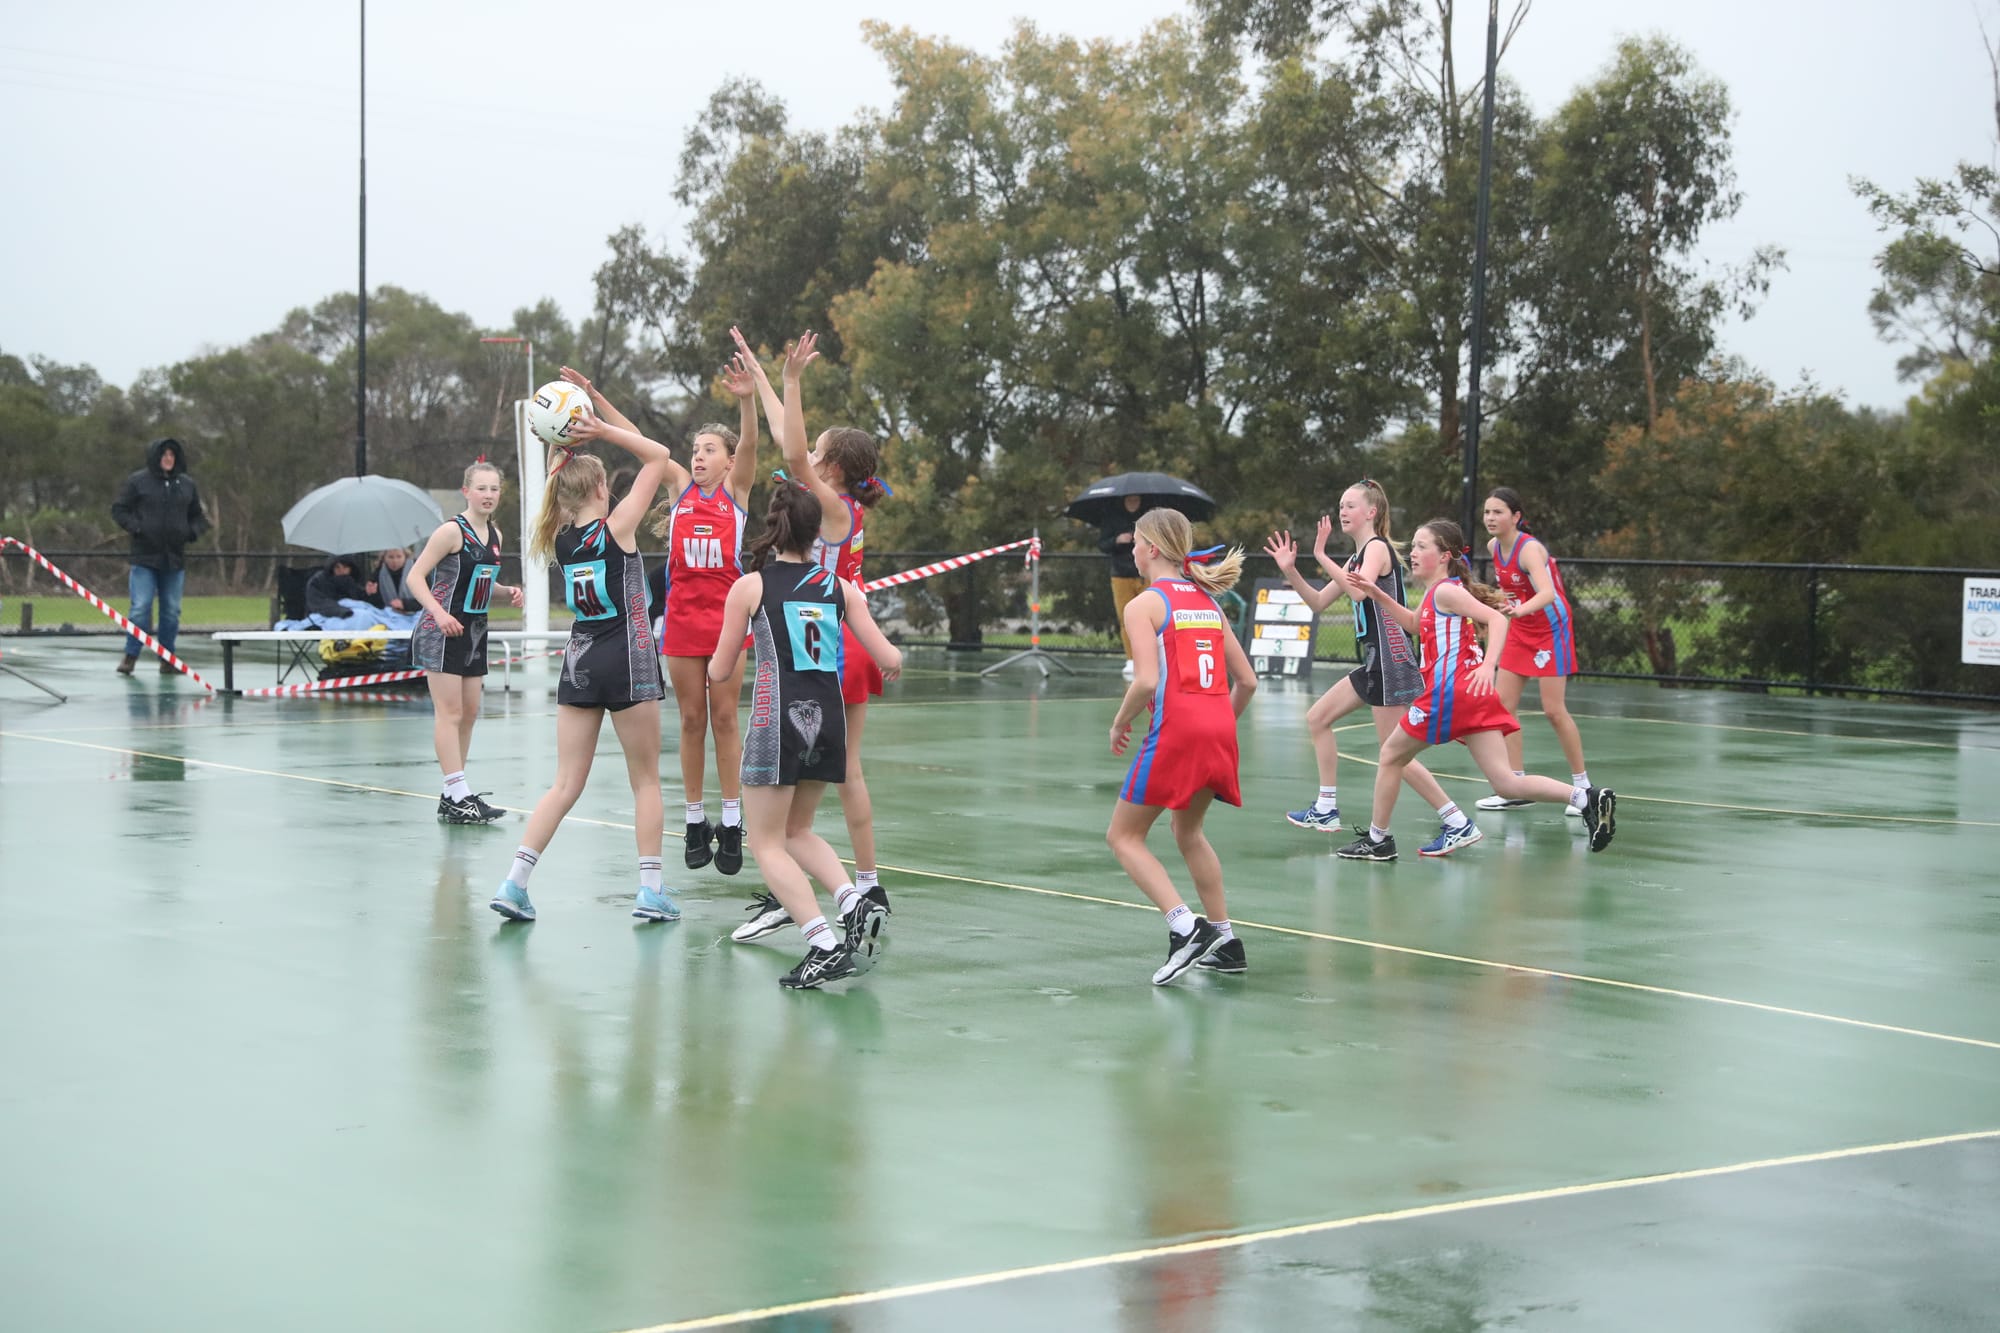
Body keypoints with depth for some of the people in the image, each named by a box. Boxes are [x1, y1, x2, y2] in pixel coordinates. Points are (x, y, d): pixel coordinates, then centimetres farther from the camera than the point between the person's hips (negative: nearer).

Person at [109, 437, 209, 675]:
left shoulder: (187, 484, 10)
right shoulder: (138, 481, -1)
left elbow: (198, 516, 20)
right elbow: (119, 510, 2)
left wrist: (193, 532, 0)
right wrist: (136, 528, -13)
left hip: (175, 558, 4)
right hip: (145, 557, -4)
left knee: (172, 611, 7)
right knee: (141, 608, -8)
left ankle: (167, 659, 15)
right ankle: (130, 657, 1)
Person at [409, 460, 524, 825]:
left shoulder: (495, 535, 10)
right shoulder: (452, 531, -13)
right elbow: (415, 576, -14)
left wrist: (508, 592, 2)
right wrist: (439, 613, -27)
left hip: (474, 631, 8)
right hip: (443, 631, -8)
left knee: (469, 712, 10)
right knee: (450, 712, -8)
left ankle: (454, 795, 18)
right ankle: (458, 795, -10)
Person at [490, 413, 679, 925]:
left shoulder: (559, 538, 5)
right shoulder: (616, 527, -9)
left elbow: (562, 487, 26)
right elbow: (658, 456, -3)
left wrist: (563, 444, 13)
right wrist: (603, 430, -6)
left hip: (579, 662, 5)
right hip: (627, 661, -5)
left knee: (566, 785, 7)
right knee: (646, 781, 6)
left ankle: (514, 882, -2)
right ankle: (651, 890, 4)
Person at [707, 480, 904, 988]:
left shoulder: (750, 586, -2)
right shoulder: (839, 586, 7)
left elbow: (721, 672, 5)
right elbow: (887, 658, 3)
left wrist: (715, 663, 29)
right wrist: (893, 660, 27)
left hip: (778, 719, -5)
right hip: (829, 718, 5)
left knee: (767, 844, 4)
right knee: (797, 831, 23)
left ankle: (825, 946, -12)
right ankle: (854, 902, -1)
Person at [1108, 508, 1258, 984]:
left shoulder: (1145, 604, -4)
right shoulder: (1207, 601, 16)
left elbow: (1147, 680, -16)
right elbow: (1246, 680, 14)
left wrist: (1120, 723, 0)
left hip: (1175, 731, -7)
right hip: (1219, 731, 7)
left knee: (1124, 836, 5)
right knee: (1189, 831, 25)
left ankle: (1184, 927, -12)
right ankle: (1224, 939, 23)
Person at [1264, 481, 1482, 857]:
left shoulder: (1378, 548, -10)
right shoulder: (1356, 559, 17)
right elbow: (1319, 602, 19)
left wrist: (1321, 556, -24)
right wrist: (1290, 571, 7)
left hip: (1392, 660, -10)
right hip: (1374, 662, 10)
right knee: (1317, 718, 15)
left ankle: (1458, 825, -7)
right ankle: (1326, 811, 21)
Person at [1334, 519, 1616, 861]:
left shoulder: (1445, 590, -7)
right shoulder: (1436, 592, 20)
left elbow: (1497, 618, -18)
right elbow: (1415, 623, 39)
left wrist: (1488, 666, -32)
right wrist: (1377, 595, 30)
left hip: (1449, 692, -9)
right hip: (1472, 696, 9)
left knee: (1392, 754, 11)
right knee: (1506, 782, 0)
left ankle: (1377, 839, 19)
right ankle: (1587, 798, -16)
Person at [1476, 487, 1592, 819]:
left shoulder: (1529, 549, -26)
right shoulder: (1494, 547, -2)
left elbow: (1548, 593, -43)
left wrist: (1520, 609, -60)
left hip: (1551, 630, -8)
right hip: (1520, 632, 8)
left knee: (1554, 711, -8)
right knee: (1503, 705, 2)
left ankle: (1582, 785, 6)